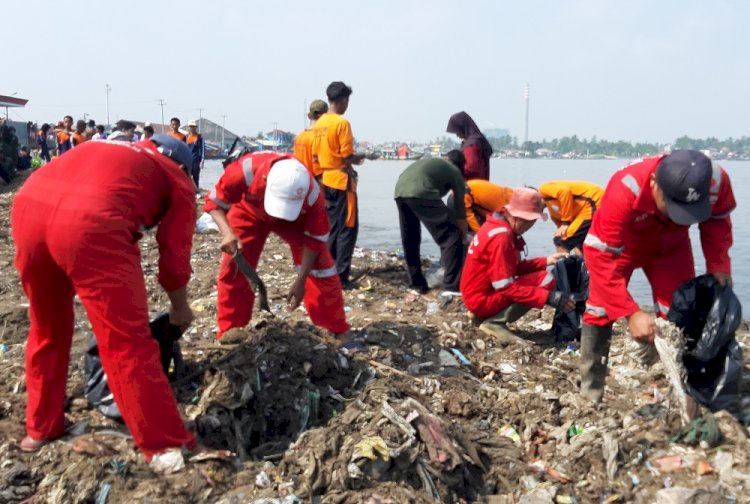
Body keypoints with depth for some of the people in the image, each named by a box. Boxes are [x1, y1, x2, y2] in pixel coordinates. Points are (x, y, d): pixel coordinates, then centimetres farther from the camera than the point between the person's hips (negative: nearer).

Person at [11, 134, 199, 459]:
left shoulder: (107, 149, 38)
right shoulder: (178, 180, 22)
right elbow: (175, 255, 17)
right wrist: (180, 307, 36)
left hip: (28, 204, 6)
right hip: (89, 222, -6)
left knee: (47, 329, 25)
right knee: (127, 343, 5)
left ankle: (40, 428, 40)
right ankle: (167, 447, 17)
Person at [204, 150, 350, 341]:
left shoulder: (312, 194, -40)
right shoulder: (244, 171, -43)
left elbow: (315, 238, -25)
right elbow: (215, 202, -26)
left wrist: (300, 281, -25)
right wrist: (227, 232, -45)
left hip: (298, 217, 0)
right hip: (249, 212, 1)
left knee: (321, 268, -12)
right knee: (233, 269, -8)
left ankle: (338, 331, 1)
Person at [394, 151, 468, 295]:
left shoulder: (434, 163, 40)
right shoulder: (456, 173, 22)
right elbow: (460, 210, 25)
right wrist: (463, 236, 38)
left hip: (399, 191, 7)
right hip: (421, 193, -7)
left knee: (410, 240, 22)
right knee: (451, 237, 3)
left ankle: (417, 283, 29)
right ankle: (452, 286, 0)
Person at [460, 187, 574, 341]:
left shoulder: (500, 227, 8)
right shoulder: (500, 237, -22)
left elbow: (515, 267, 15)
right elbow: (505, 287, -25)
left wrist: (545, 261, 4)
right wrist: (548, 297, -26)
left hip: (479, 295, 10)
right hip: (483, 299, -10)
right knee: (545, 280, -16)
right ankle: (494, 322, -10)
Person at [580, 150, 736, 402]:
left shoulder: (716, 181, -32)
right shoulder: (624, 191, -45)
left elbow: (717, 221, -7)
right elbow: (600, 256, -41)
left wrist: (718, 266, -21)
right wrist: (632, 313, -44)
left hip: (671, 245, 4)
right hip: (618, 244, -3)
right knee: (601, 310, -11)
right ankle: (590, 397, -2)